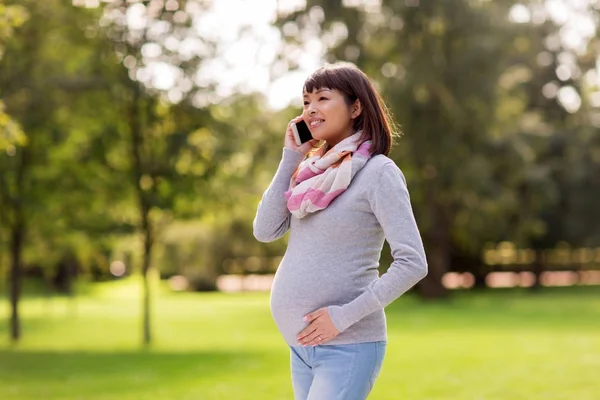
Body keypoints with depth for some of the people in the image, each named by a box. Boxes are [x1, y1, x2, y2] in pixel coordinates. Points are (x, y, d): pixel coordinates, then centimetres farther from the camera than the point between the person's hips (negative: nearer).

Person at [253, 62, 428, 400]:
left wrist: (345, 315, -20)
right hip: (302, 344, 8)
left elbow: (412, 264, -17)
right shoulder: (315, 171, 11)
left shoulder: (378, 172, -11)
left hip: (348, 347, -7)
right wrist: (291, 158, -1)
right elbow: (265, 230, 2)